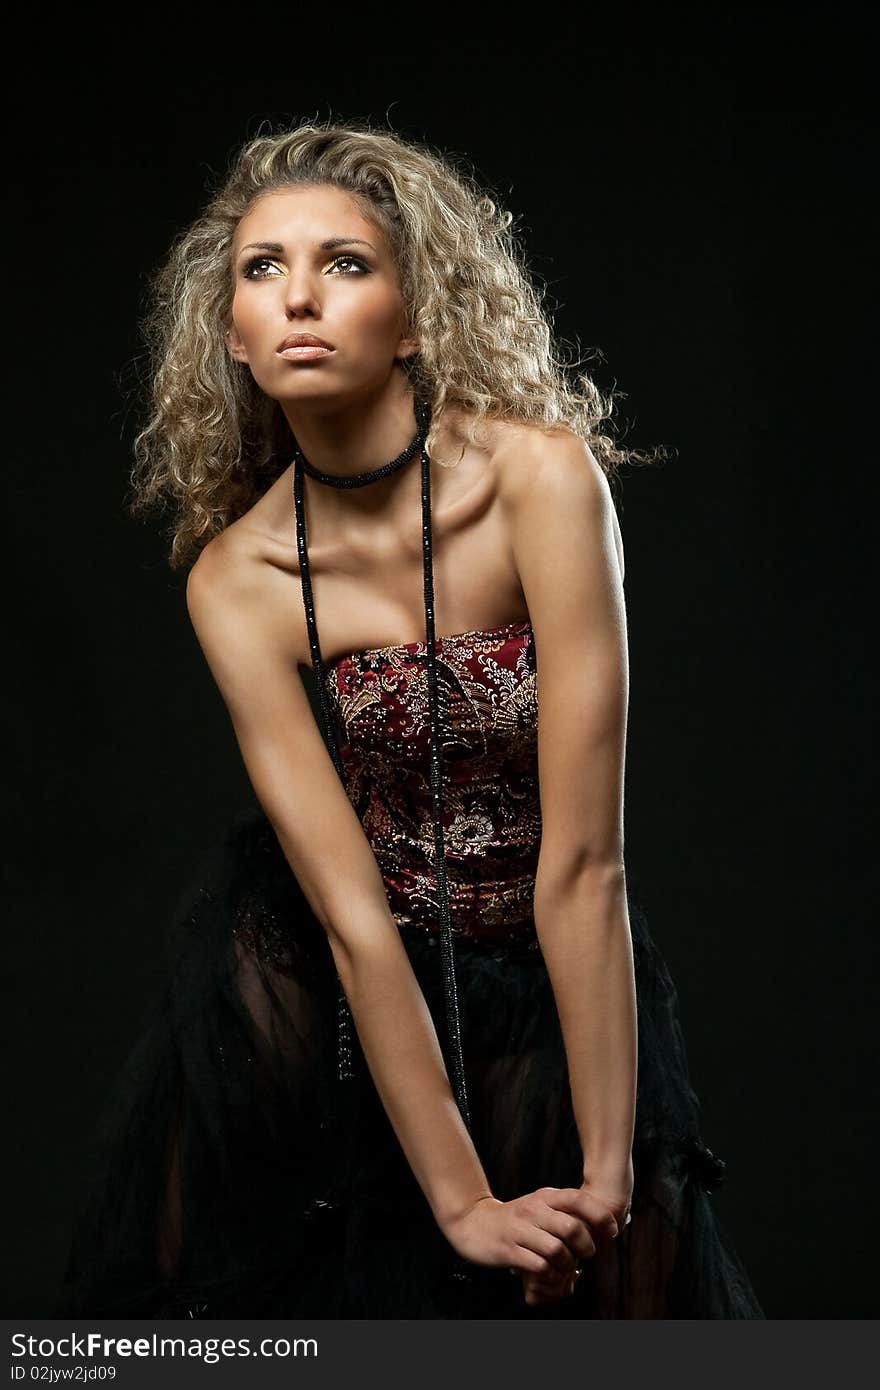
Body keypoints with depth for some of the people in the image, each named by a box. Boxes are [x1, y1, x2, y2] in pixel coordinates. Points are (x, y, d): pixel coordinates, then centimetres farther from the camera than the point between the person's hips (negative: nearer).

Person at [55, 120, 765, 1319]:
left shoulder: (539, 477, -20)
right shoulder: (236, 577, -14)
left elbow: (583, 863, -22)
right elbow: (351, 913, -17)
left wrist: (606, 1174, -21)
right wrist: (461, 1201, -20)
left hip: (552, 998, -1)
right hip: (316, 1005, 1)